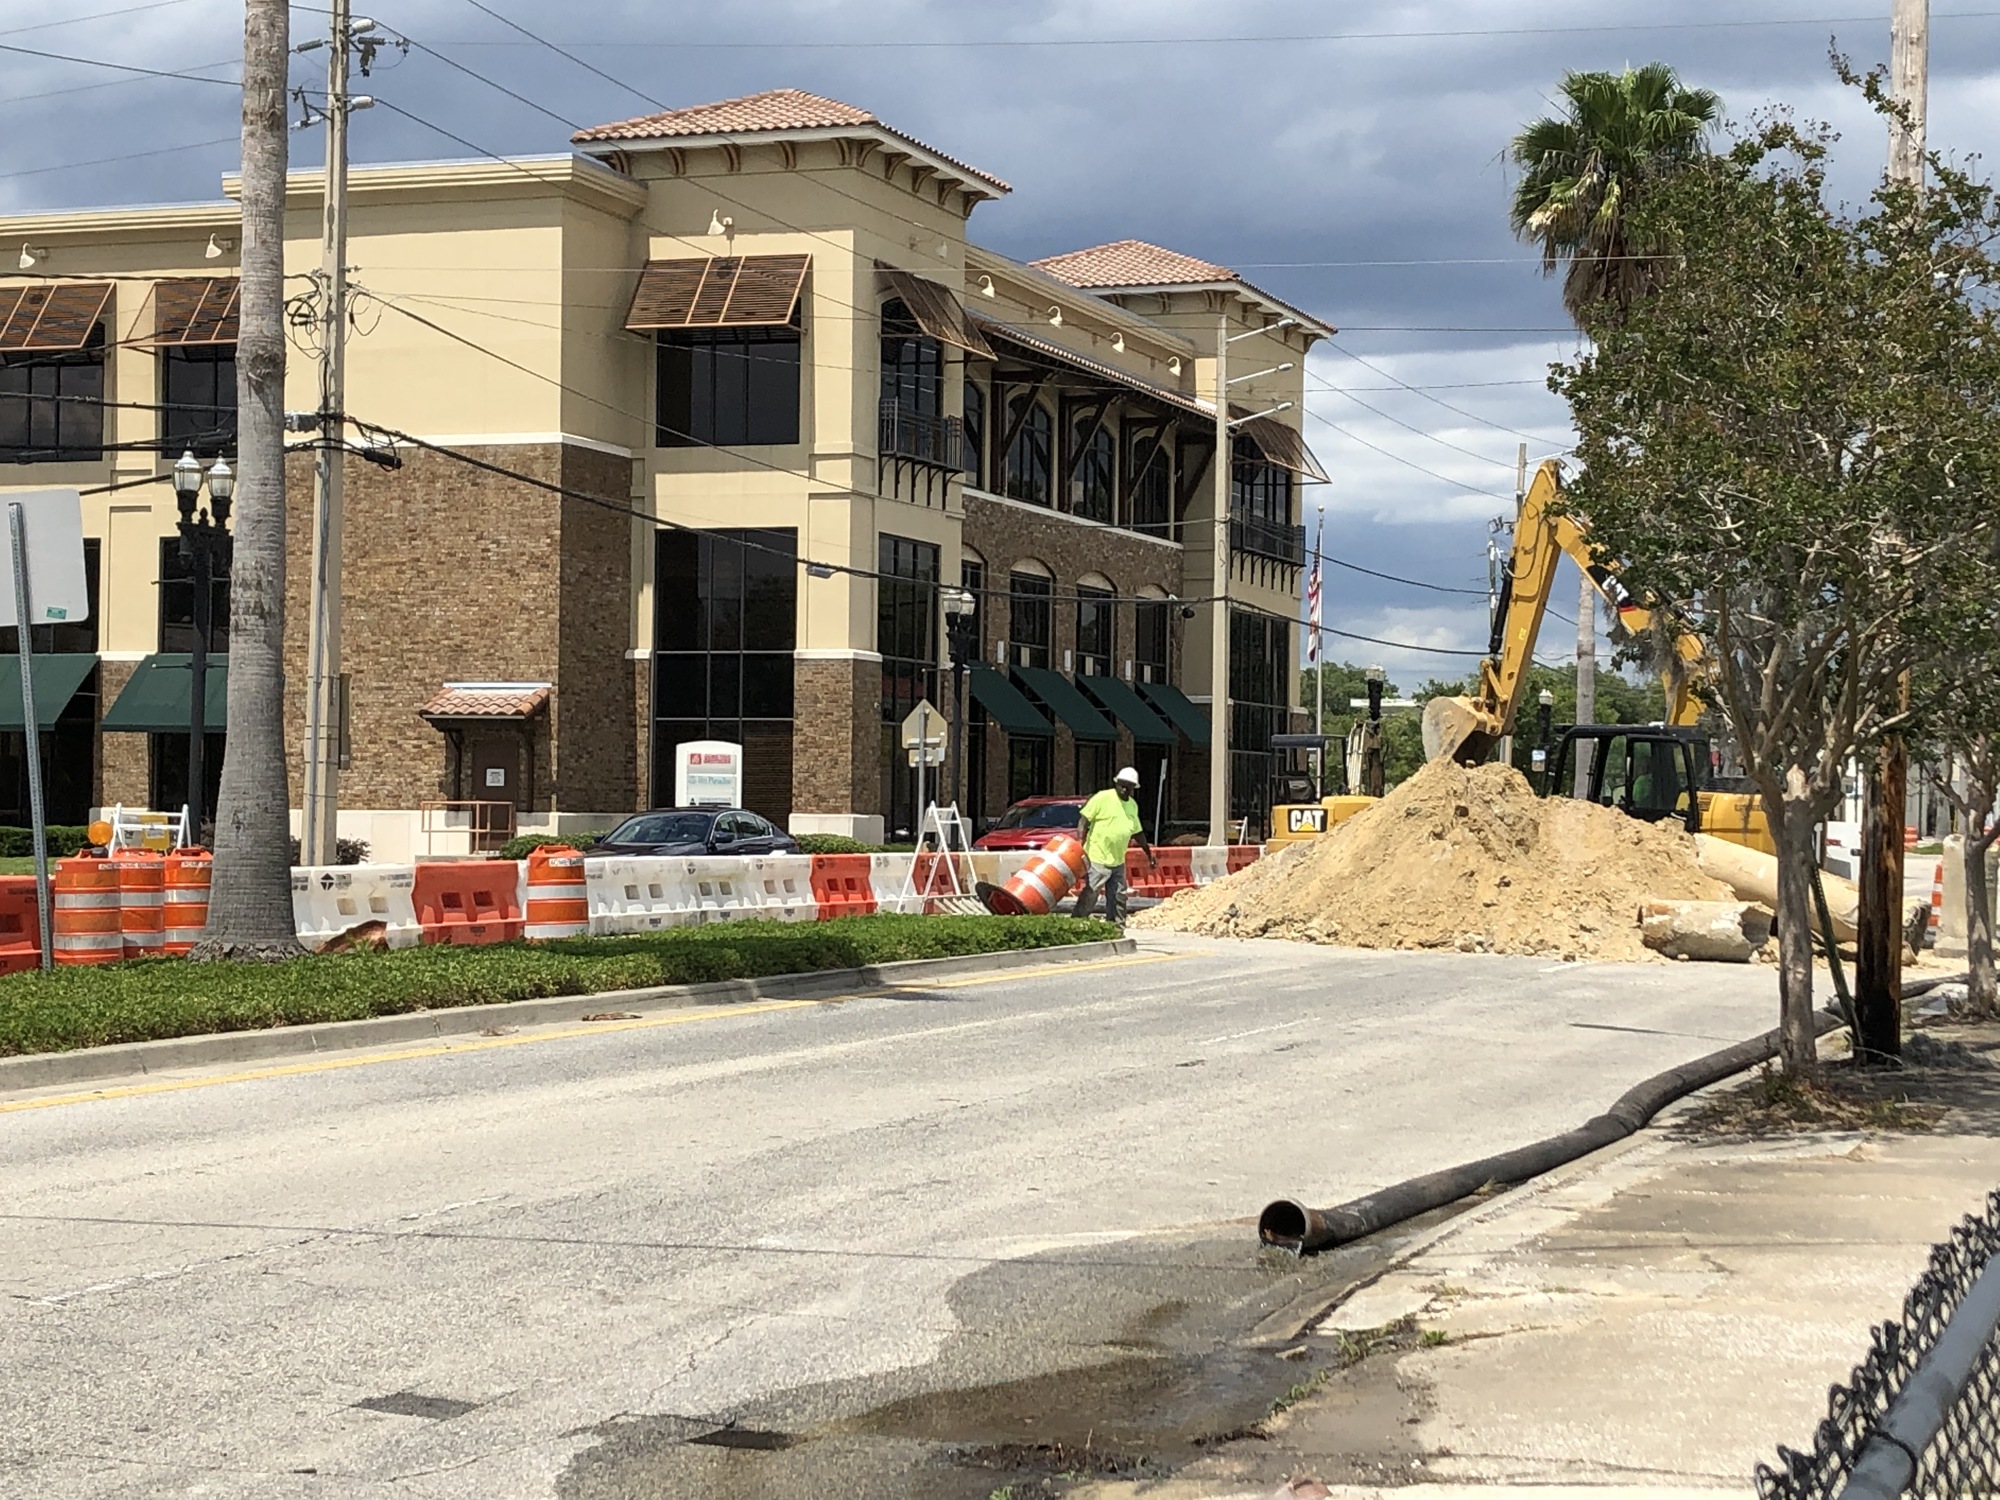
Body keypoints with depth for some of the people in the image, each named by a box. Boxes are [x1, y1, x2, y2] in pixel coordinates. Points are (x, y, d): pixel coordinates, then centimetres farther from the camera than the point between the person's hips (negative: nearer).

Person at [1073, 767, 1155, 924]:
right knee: (1089, 896, -9)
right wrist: (1081, 850, -19)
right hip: (1097, 859, -7)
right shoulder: (1103, 798, -9)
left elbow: (1137, 832, 28)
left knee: (1118, 898, 10)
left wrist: (1149, 853, 31)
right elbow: (1083, 822, -11)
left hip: (1118, 862, 7)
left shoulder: (1133, 805, 13)